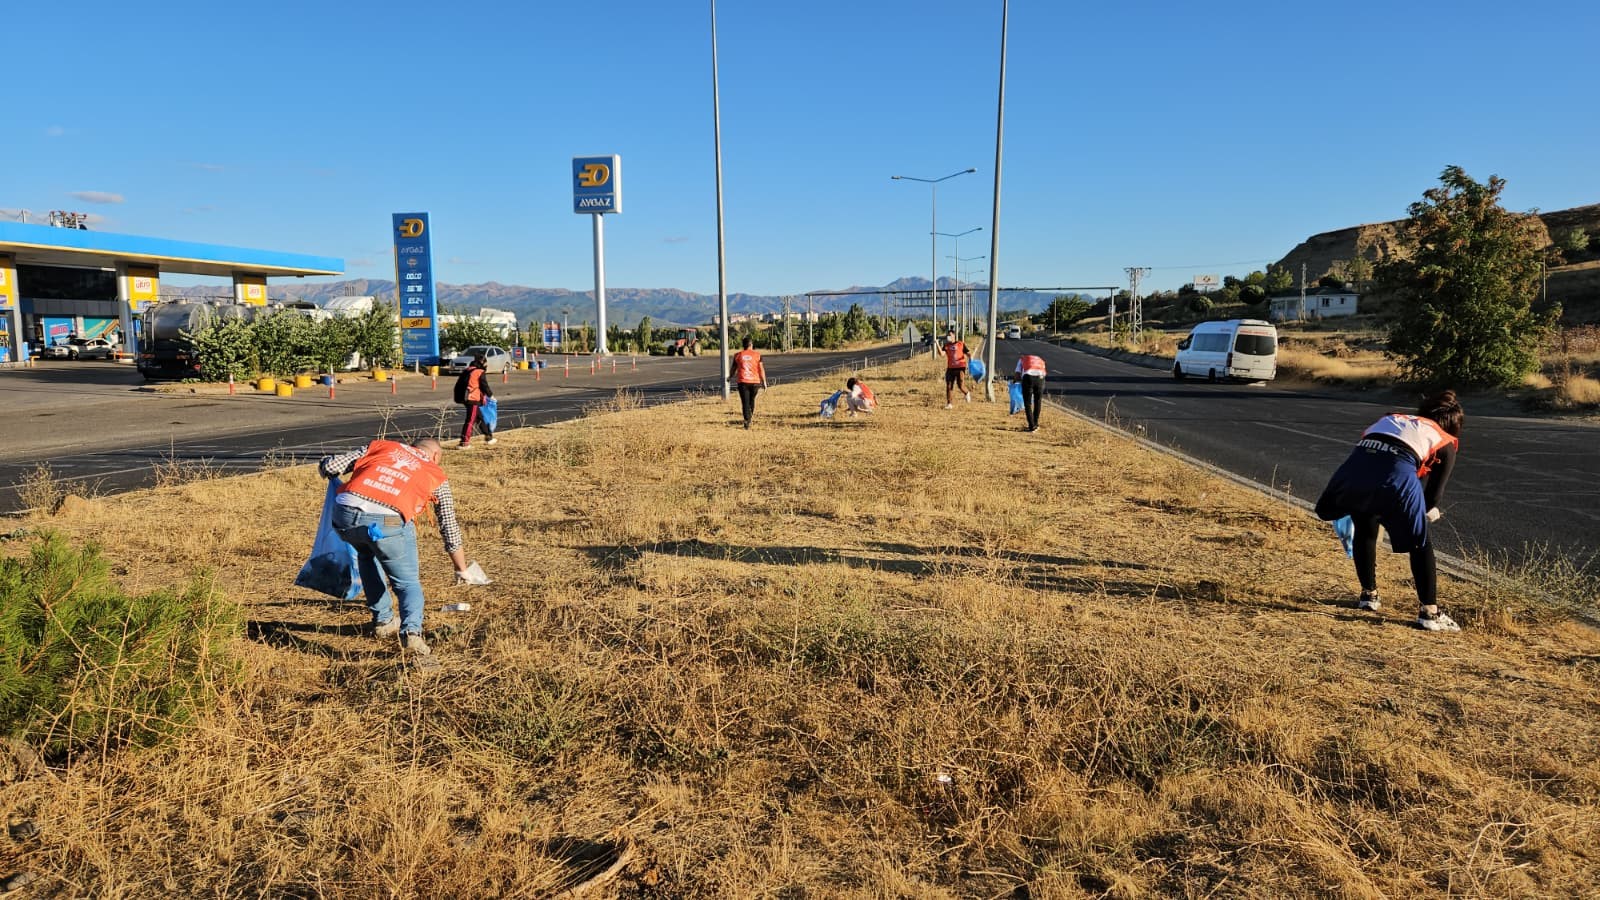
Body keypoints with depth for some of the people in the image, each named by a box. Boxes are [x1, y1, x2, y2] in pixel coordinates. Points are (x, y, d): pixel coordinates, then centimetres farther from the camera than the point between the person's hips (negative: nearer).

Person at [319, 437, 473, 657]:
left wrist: (330, 472, 45)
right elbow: (450, 528, 28)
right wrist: (462, 570, 41)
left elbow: (328, 466, 19)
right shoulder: (436, 476, 24)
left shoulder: (381, 446, 27)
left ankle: (383, 621, 35)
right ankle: (411, 630, -12)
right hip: (387, 522, -2)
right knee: (407, 582, 16)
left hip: (345, 514, 3)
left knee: (367, 555, 34)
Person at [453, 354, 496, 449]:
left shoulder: (467, 371, 15)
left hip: (465, 398, 9)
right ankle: (464, 443, -10)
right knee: (470, 420, -7)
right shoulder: (481, 373, -7)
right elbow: (484, 386, -7)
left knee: (480, 417, 19)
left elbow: (459, 385, 18)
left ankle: (488, 437, 30)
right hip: (473, 399, -9)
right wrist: (491, 395, 9)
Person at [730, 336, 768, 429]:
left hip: (742, 382, -1)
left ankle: (747, 421, -15)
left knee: (745, 402, -2)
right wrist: (764, 382, 3)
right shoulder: (757, 355, 0)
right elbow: (761, 369, -3)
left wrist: (730, 377, 33)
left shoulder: (737, 355, 3)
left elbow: (733, 368, 14)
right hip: (754, 381, 1)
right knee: (752, 400, 21)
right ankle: (749, 417, 29)